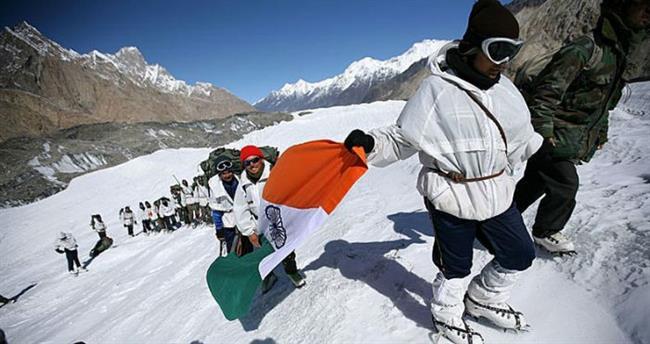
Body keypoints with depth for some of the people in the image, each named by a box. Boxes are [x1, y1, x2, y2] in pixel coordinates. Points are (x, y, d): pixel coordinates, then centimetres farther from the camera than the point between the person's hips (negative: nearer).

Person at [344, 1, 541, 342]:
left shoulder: (504, 88, 3)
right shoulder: (437, 90, -19)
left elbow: (519, 139, 20)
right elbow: (400, 140, -15)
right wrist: (370, 144, -33)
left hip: (497, 193, 7)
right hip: (452, 198, -7)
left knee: (520, 254, 21)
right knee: (456, 266, 14)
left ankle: (481, 299, 47)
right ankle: (447, 316, 45)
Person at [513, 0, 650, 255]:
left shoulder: (619, 53, 13)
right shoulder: (584, 49, -19)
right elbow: (545, 91, -22)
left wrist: (601, 133, 23)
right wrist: (544, 132, -24)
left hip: (573, 143, 9)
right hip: (554, 138, -9)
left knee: (535, 182, 14)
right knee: (565, 186, -4)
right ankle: (546, 231, 18)